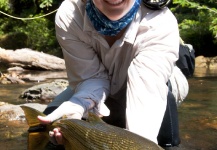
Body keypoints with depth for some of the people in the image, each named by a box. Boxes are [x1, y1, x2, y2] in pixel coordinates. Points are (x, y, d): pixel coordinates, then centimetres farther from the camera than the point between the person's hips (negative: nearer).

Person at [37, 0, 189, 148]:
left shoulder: (160, 23, -37)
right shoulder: (69, 15, -30)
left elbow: (147, 91, -46)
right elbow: (92, 78, -26)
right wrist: (76, 106, -49)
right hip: (102, 89, 3)